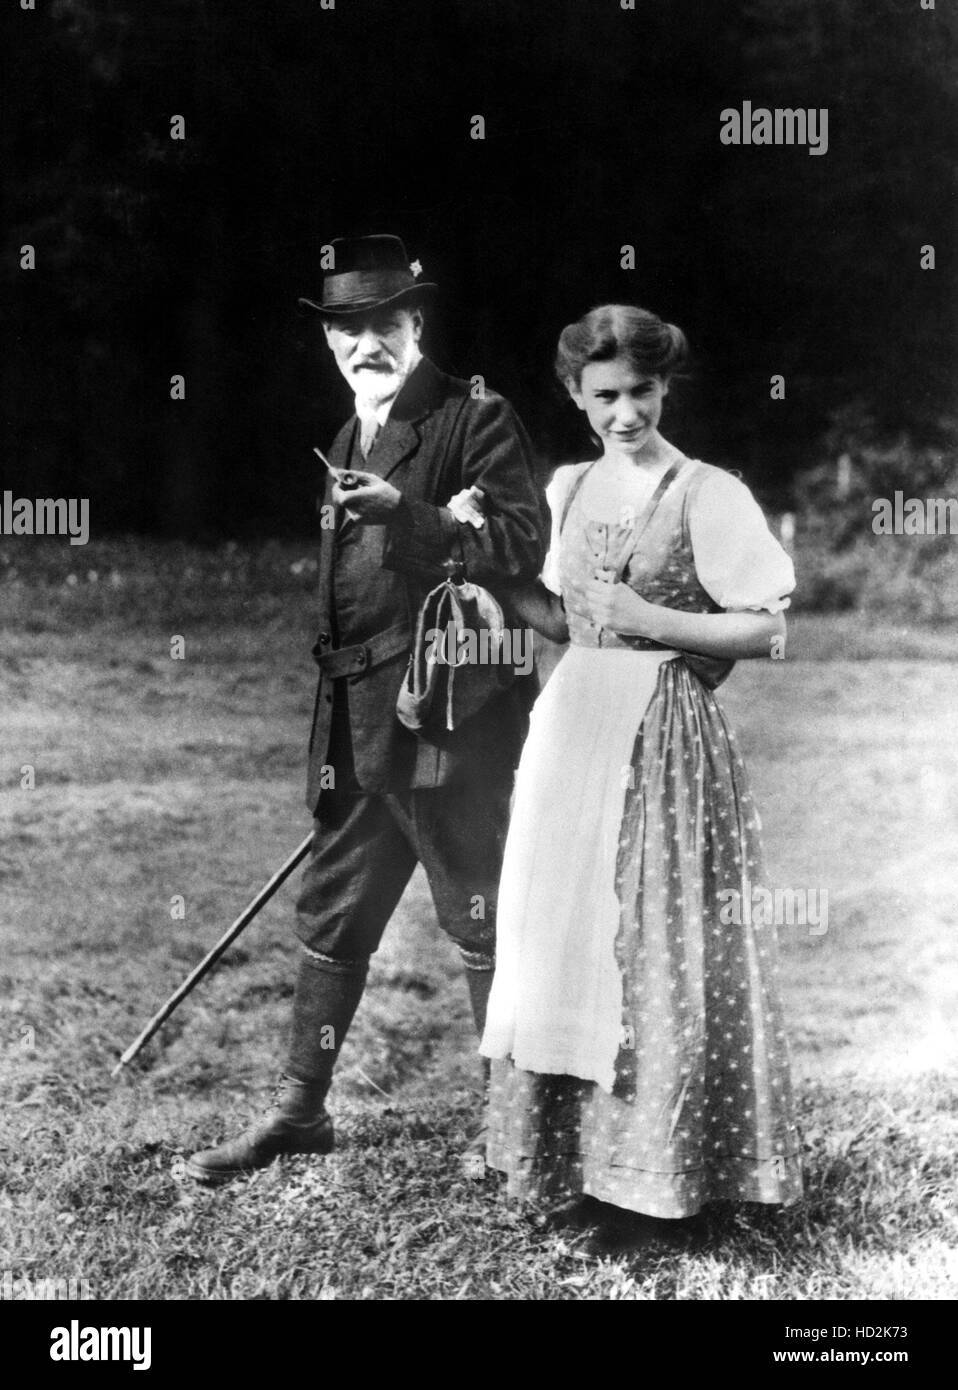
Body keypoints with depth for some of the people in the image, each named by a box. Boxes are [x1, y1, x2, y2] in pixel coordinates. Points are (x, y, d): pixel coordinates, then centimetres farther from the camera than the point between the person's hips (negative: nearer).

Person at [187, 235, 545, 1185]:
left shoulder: (477, 420, -4)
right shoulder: (347, 440, 19)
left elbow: (524, 543, -16)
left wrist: (408, 511, -28)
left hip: (449, 714, -8)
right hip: (355, 722, 8)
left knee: (481, 920, 0)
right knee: (330, 916, 13)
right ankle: (300, 1112, 24)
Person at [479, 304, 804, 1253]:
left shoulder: (708, 495, -6)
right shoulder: (568, 488, 11)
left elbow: (768, 630, -8)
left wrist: (651, 621, -15)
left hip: (664, 735, -6)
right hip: (573, 728, 6)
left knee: (656, 951, -3)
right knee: (563, 939, 8)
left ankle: (659, 1183, 8)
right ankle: (581, 1162, 21)